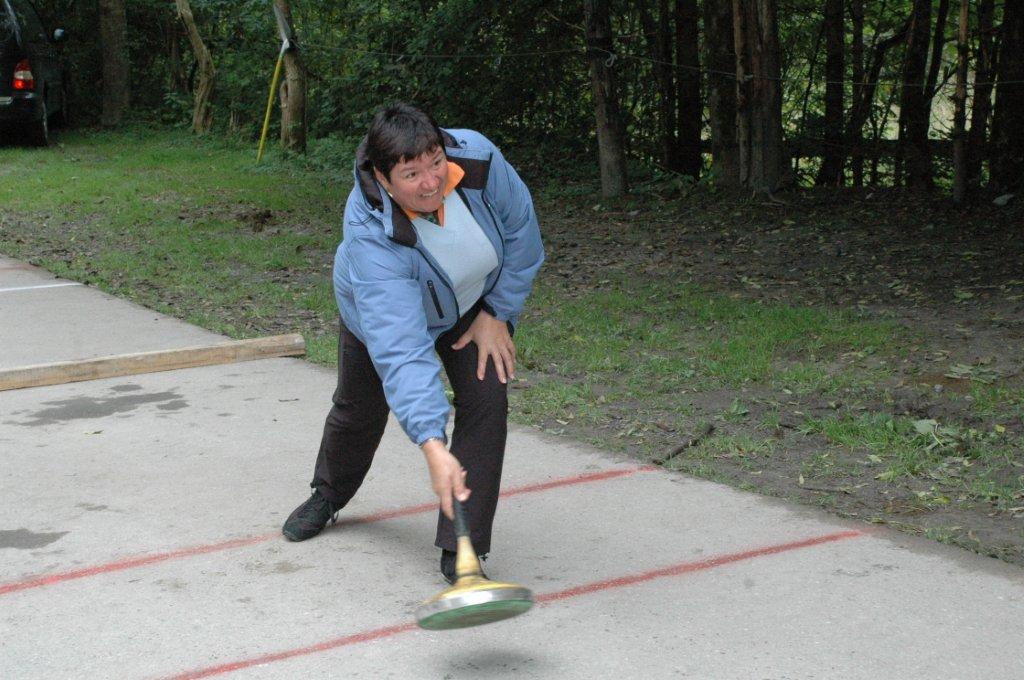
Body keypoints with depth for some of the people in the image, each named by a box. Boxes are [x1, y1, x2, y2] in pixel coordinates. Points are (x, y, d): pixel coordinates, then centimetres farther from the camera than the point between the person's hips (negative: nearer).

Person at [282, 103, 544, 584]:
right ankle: (328, 496, 51)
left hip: (475, 302, 2)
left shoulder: (477, 157, -36)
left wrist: (498, 313, -13)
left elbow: (520, 229, -16)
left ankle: (461, 552, -8)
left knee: (486, 401, -15)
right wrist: (432, 445, -57)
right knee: (360, 409, 18)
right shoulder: (371, 237, -44)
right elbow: (400, 349, -50)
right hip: (385, 310, -2)